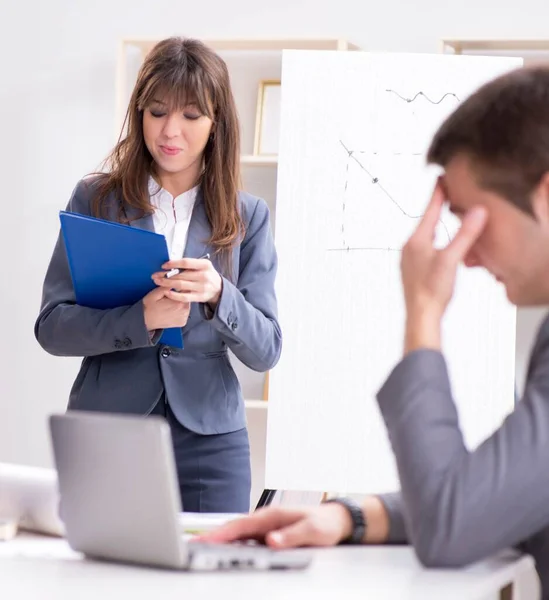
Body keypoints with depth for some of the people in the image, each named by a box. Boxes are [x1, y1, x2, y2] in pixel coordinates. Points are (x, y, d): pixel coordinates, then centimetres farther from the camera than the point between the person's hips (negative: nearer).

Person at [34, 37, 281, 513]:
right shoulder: (94, 200, 5)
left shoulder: (247, 217, 7)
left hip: (209, 438, 1)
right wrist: (140, 319, -19)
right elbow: (51, 327, -2)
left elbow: (266, 351, 3)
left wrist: (219, 294, -17)